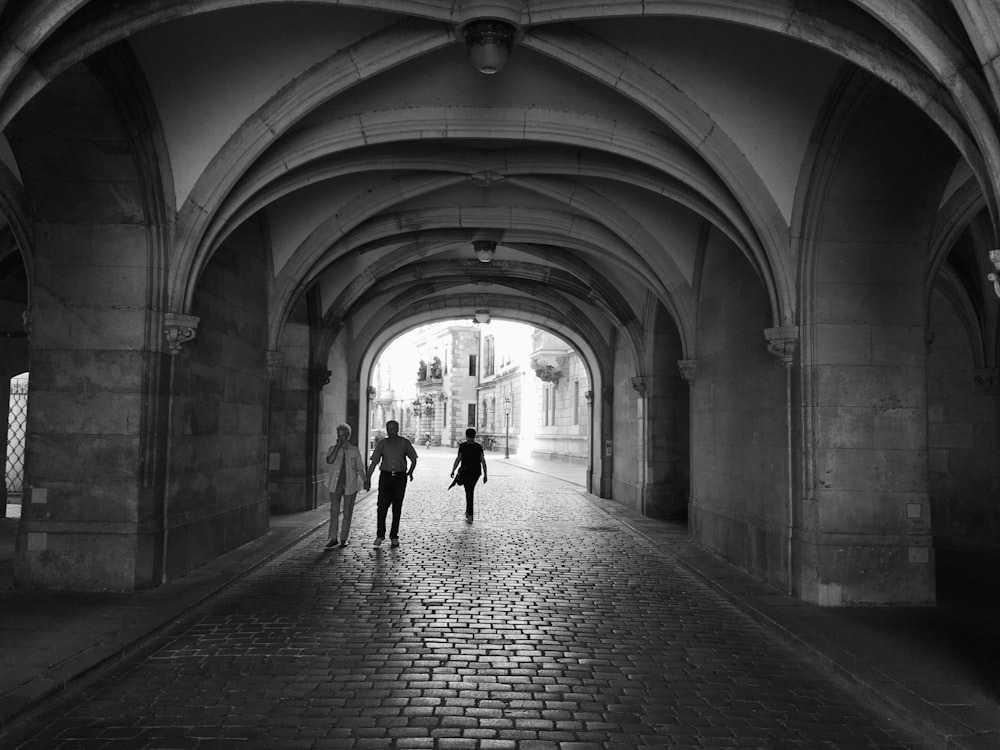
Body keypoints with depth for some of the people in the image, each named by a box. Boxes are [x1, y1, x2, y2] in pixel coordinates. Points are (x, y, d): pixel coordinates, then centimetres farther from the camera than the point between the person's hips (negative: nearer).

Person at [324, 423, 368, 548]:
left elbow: (360, 468, 4)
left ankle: (344, 538, 14)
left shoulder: (354, 450, 3)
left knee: (347, 513, 5)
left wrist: (366, 481, -4)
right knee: (334, 511, -2)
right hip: (335, 484, 0)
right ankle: (333, 538, 5)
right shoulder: (333, 448, 4)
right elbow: (330, 460, -16)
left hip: (350, 484, 0)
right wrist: (338, 446, -14)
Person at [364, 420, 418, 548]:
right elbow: (374, 462, 3)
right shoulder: (382, 444, 5)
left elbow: (413, 459, 12)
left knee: (397, 507, 4)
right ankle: (380, 535, 8)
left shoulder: (404, 443, 4)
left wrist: (410, 472, 0)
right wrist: (368, 478, -4)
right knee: (382, 506, -6)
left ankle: (394, 537, 13)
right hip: (385, 476, 0)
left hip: (400, 477, 0)